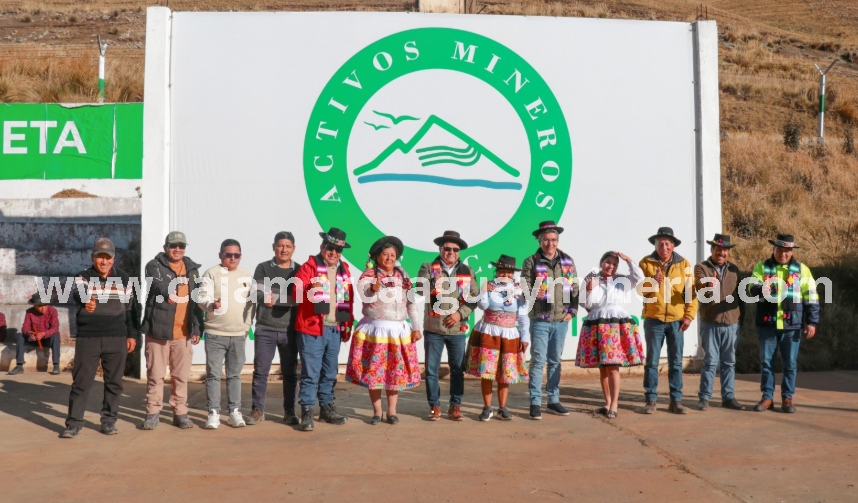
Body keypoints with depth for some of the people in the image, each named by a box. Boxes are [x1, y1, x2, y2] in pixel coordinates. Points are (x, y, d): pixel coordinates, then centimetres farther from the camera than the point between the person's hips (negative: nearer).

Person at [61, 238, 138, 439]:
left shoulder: (123, 279, 8)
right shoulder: (83, 277, 0)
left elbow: (131, 307, 13)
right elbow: (77, 293, -23)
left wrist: (132, 335, 8)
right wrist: (85, 302, -47)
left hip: (116, 339, 2)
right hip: (87, 338, -2)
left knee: (114, 382, 7)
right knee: (81, 381, 0)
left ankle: (109, 421, 19)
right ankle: (74, 423, 10)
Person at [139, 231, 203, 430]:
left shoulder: (192, 269, 14)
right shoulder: (155, 266, 0)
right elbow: (158, 283, -21)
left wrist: (197, 328, 12)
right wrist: (168, 293, -39)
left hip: (183, 332, 4)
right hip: (158, 330, -3)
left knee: (181, 376, 8)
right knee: (155, 374, 2)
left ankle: (180, 413, 18)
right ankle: (153, 412, 15)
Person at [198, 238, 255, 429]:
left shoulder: (246, 276, 11)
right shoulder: (211, 274, -1)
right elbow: (202, 298, -8)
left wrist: (247, 325, 10)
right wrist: (212, 305, -29)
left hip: (238, 334, 3)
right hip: (215, 334, -3)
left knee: (235, 375, 9)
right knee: (213, 374, -2)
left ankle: (235, 412, 16)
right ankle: (213, 413, 6)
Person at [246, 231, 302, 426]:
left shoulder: (299, 270, 7)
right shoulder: (263, 268, 5)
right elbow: (258, 294, -8)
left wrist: (274, 298, -15)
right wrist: (287, 298, -20)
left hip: (290, 330, 1)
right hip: (265, 329, -1)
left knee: (290, 373, 7)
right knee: (260, 371, 2)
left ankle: (289, 411, 17)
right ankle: (258, 410, 12)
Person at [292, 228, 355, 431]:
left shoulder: (344, 270, 14)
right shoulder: (310, 266, -2)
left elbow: (349, 300, 19)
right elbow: (296, 291, -14)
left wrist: (348, 326, 14)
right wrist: (309, 291, -35)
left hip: (335, 330, 5)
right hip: (312, 329, -5)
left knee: (330, 373, 13)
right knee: (311, 373, -4)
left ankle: (327, 408, 25)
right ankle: (307, 413, 2)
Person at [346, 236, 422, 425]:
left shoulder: (403, 276, 8)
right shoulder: (368, 275, -2)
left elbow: (412, 304, 10)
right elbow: (363, 293, -23)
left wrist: (416, 328, 6)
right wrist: (373, 289, -45)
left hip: (398, 330, 2)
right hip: (375, 329, -2)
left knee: (396, 371, 5)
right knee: (374, 371, 2)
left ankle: (392, 411, 17)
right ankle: (377, 412, 15)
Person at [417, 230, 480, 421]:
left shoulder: (467, 271, 9)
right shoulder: (428, 268, 2)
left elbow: (475, 296, 5)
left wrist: (461, 313, -8)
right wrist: (433, 284, -30)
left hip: (458, 329, 2)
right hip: (433, 328, -1)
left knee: (457, 369, 6)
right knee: (432, 369, 3)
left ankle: (455, 406, 16)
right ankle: (434, 406, 14)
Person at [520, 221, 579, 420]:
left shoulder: (567, 261, 9)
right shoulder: (531, 262, -2)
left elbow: (575, 288, 12)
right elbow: (524, 286, -7)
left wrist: (572, 311, 2)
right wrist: (533, 293, -28)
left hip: (561, 321, 4)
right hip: (540, 319, -4)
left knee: (555, 361, 12)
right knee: (538, 361, -3)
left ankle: (553, 400, 21)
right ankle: (535, 403, 4)